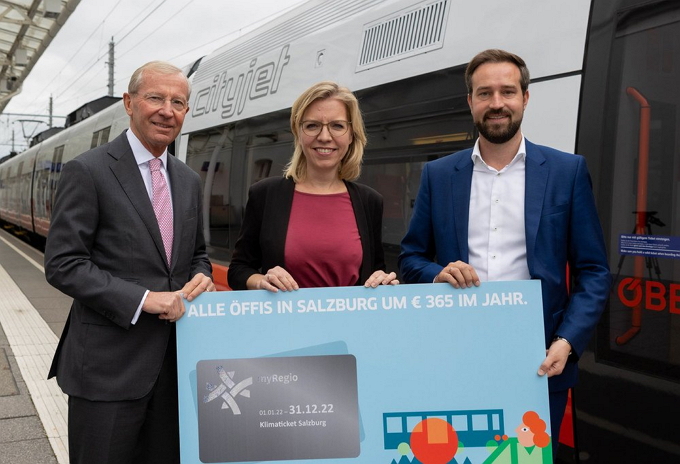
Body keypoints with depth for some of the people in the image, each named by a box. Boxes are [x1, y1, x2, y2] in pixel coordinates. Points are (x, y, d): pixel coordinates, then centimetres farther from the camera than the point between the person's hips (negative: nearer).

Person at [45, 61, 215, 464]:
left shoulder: (189, 181, 12)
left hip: (174, 363, 6)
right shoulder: (88, 171, -8)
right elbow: (62, 265, -13)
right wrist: (142, 299, -21)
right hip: (108, 367, -6)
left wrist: (201, 278, -3)